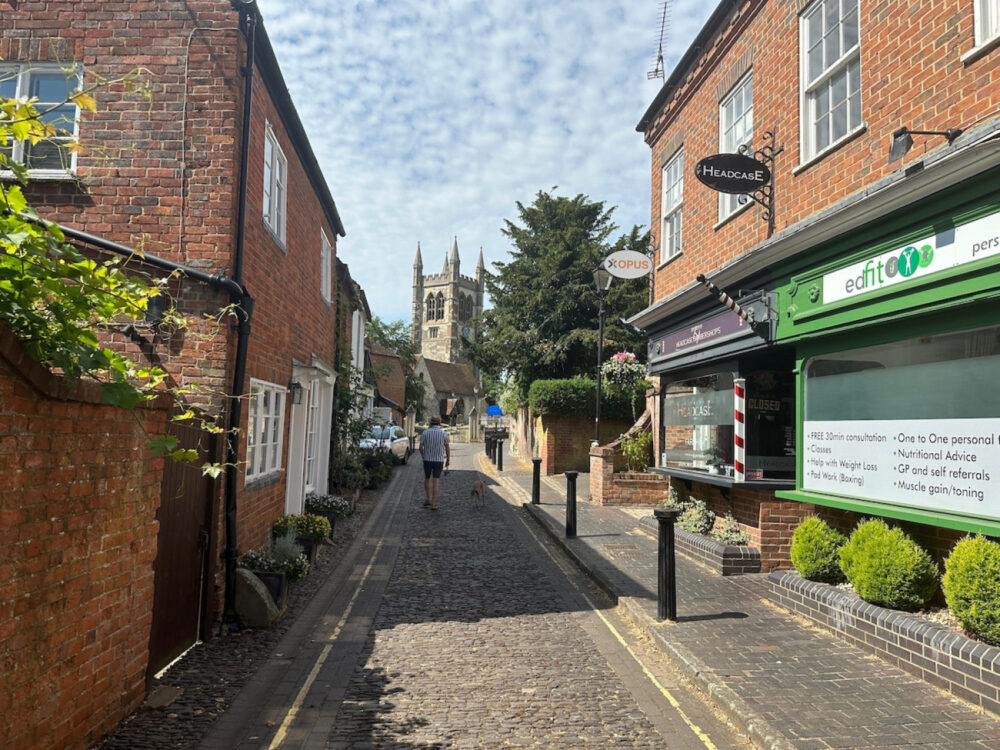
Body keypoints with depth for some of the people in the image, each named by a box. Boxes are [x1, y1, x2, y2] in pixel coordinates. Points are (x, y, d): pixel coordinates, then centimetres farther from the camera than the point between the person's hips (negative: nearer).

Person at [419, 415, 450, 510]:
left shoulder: (425, 433, -3)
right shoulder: (443, 433, -3)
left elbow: (421, 447, -4)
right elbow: (447, 448, 0)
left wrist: (423, 456, 14)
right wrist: (448, 460, 11)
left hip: (427, 460, 1)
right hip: (439, 460, -1)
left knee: (427, 479, 20)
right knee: (436, 481, 1)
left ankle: (429, 499, 15)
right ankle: (433, 504, -1)